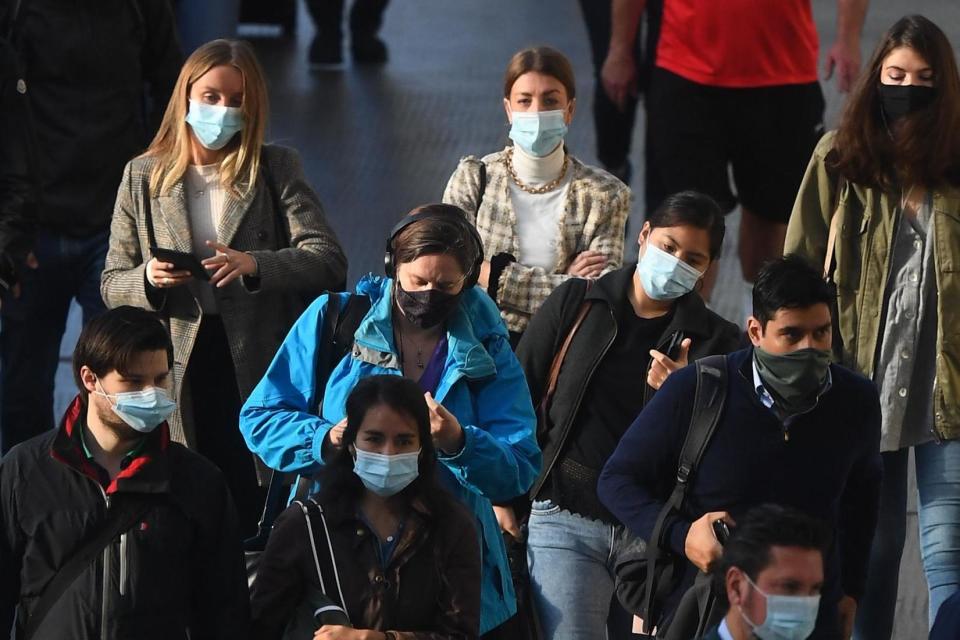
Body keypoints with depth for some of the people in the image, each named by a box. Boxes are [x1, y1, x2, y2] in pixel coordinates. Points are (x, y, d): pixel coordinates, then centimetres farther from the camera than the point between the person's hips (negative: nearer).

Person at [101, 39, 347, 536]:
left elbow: (328, 261, -7)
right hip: (177, 372, 1)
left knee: (255, 504, -2)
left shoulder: (277, 170, 5)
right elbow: (112, 285, 11)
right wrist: (149, 280, -13)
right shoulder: (143, 176, 9)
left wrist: (254, 265, -25)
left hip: (260, 363, -1)